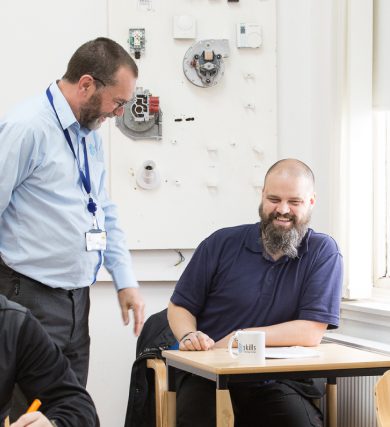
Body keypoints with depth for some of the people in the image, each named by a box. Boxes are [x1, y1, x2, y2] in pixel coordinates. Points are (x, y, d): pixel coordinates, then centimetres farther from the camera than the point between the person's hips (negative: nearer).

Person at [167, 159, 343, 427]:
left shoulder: (323, 252, 2)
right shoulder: (222, 244, 6)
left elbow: (311, 332, -7)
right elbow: (180, 306, 12)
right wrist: (189, 337, -11)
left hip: (280, 382, 0)